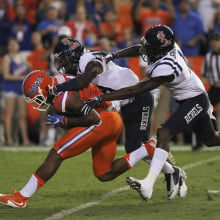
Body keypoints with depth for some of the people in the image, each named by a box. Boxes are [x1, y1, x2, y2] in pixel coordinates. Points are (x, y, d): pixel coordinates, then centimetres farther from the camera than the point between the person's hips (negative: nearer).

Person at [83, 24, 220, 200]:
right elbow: (139, 49, 8)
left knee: (164, 134, -24)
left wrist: (101, 98, -36)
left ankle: (149, 184, -35)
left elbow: (135, 91, -35)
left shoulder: (166, 68, -36)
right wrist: (113, 56, -5)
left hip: (195, 101, -10)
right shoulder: (167, 46, -13)